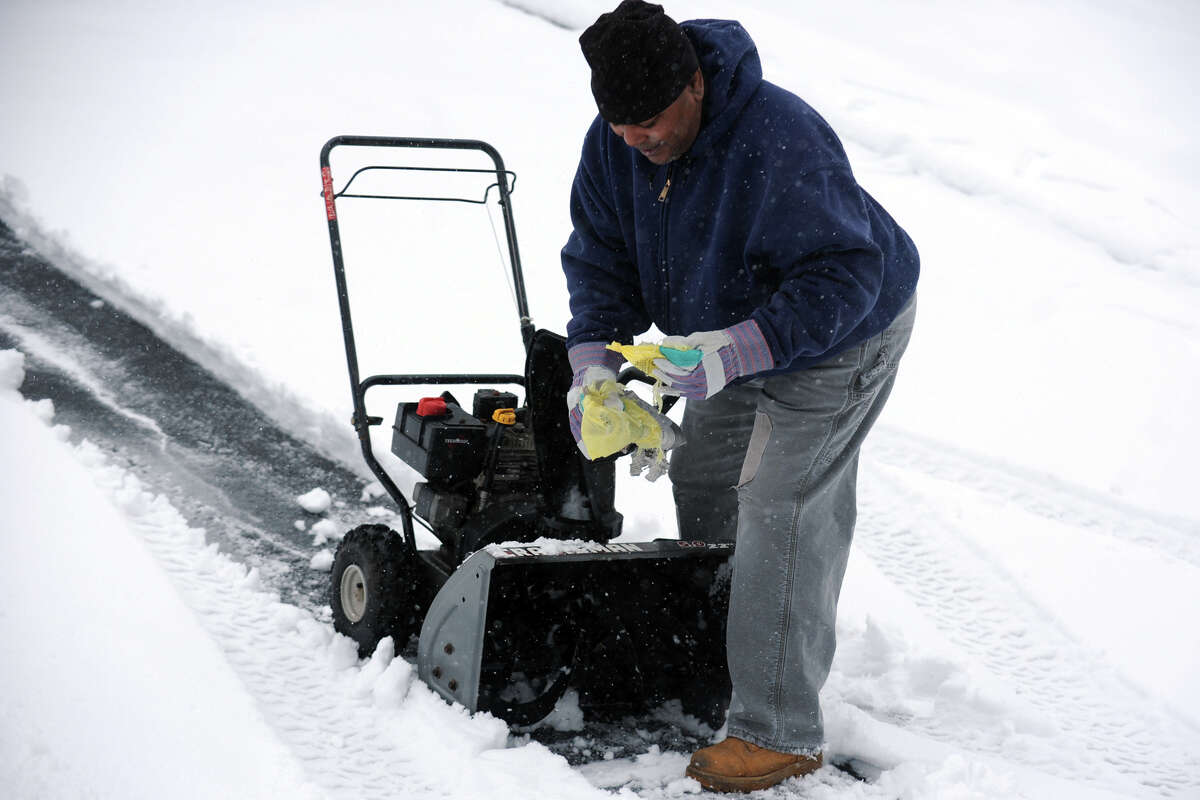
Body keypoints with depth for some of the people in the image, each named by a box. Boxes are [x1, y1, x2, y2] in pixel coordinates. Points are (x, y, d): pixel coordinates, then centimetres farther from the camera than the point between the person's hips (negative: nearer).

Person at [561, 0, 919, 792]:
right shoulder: (614, 144, -13)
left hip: (841, 337, -8)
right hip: (738, 334, 8)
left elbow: (845, 276, -37)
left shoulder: (780, 142, -37)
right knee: (701, 478, 15)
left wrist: (736, 353, -46)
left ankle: (780, 732, -11)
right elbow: (600, 258, -4)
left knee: (780, 507, -15)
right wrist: (594, 359, -21)